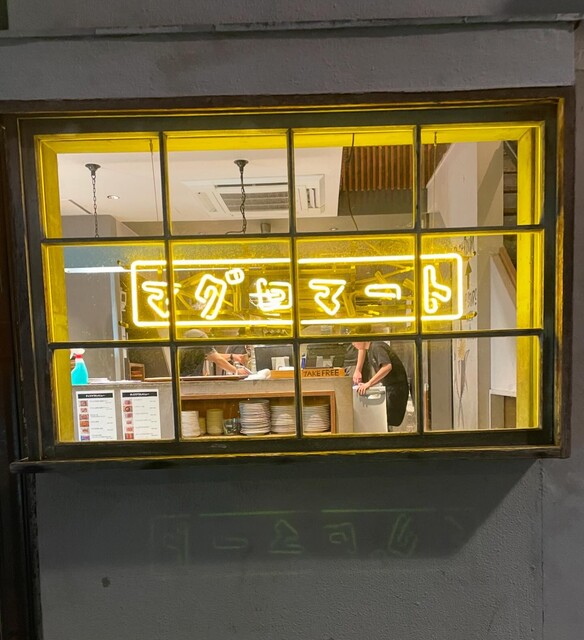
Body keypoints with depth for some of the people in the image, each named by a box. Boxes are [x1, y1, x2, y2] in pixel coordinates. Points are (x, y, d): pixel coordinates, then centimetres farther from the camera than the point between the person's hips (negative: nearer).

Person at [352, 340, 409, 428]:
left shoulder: (377, 347, -22)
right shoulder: (369, 348, 6)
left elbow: (387, 366, -36)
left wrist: (368, 383, -37)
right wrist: (358, 370, 14)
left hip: (396, 386, -10)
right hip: (388, 386, 10)